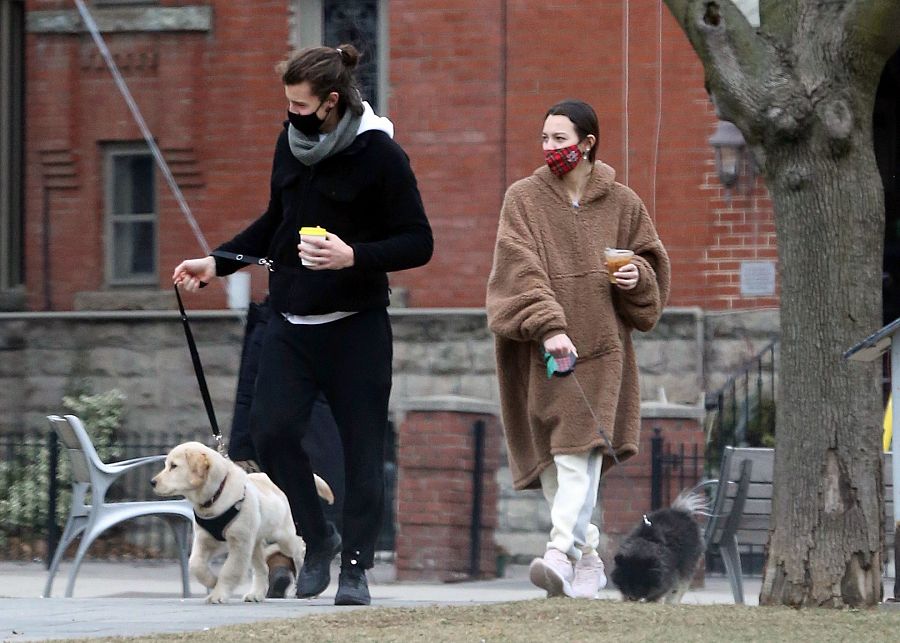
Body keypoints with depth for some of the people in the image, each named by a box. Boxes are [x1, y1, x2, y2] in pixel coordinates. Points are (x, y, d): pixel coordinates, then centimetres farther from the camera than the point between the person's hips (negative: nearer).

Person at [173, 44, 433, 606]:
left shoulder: (380, 155, -11)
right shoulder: (291, 143, 8)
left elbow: (419, 242, -10)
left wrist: (354, 257, -25)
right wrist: (216, 263, 11)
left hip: (356, 327, -5)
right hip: (291, 325, 5)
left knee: (362, 446, -1)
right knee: (272, 430, -9)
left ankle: (356, 567, 9)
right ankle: (318, 538, 10)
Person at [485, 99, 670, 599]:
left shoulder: (622, 204, 8)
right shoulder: (523, 199, 2)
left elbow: (650, 258, 22)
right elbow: (520, 271, -10)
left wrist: (638, 277, -3)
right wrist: (548, 326, -24)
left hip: (599, 345, -1)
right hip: (541, 351, 1)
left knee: (579, 452, -15)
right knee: (550, 456, 2)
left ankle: (561, 554, -25)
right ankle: (586, 556, 16)